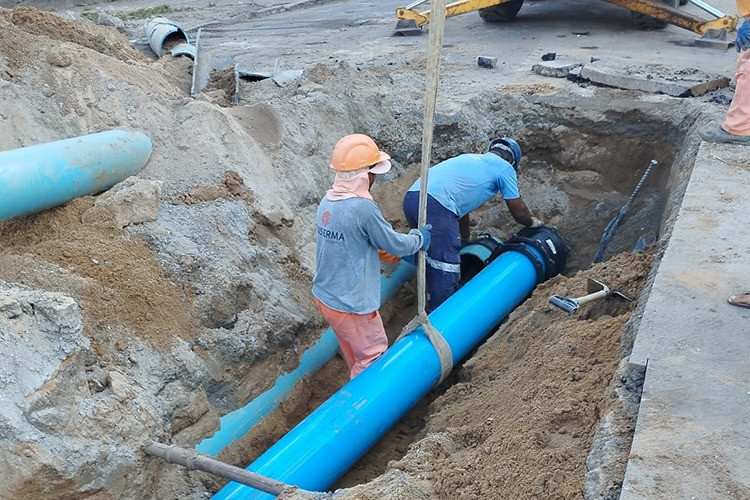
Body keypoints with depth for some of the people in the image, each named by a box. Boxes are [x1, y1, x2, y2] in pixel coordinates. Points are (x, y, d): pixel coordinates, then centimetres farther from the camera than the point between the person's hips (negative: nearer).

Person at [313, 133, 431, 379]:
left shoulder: (327, 202, 0)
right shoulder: (362, 208, -26)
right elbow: (396, 245, -14)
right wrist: (419, 238, 7)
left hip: (324, 296, 8)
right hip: (352, 306, -8)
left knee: (354, 356, 28)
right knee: (373, 358, 13)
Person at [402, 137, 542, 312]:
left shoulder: (470, 159, 35)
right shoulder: (505, 167, 13)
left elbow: (461, 205, 41)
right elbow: (518, 211, 16)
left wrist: (465, 241, 51)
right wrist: (532, 222, 38)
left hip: (411, 197, 9)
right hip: (436, 206, -9)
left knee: (433, 258, 24)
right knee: (446, 267, -3)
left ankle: (433, 308, 34)